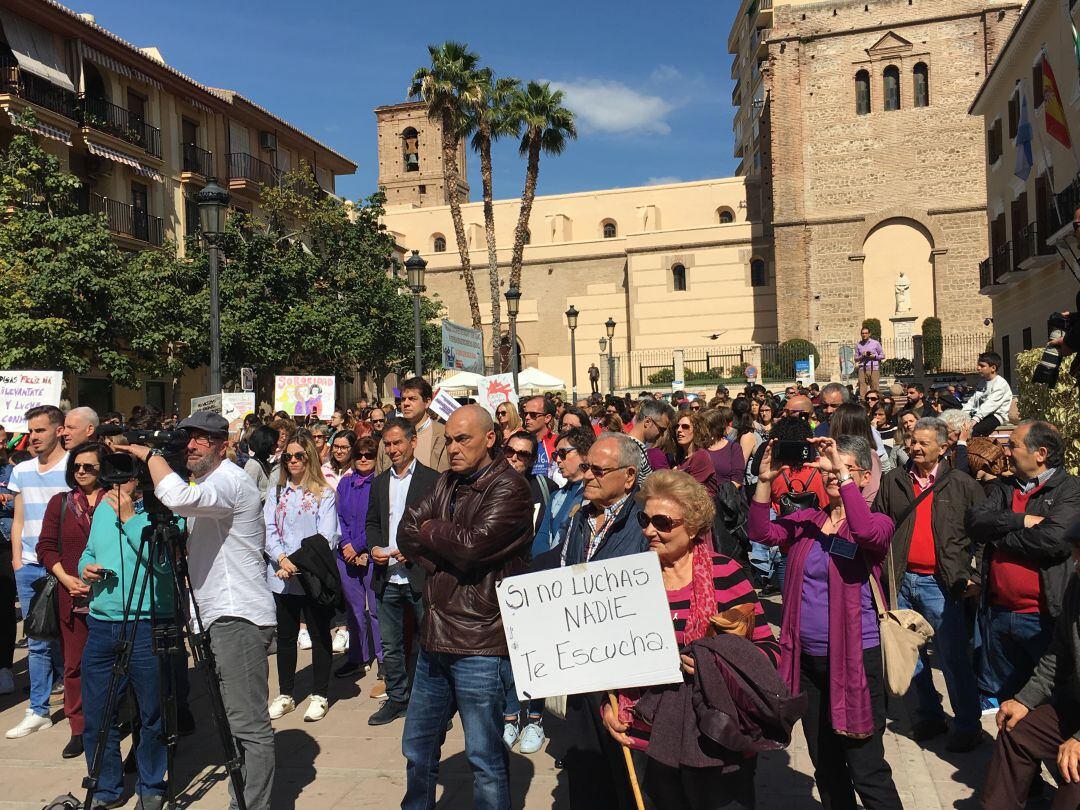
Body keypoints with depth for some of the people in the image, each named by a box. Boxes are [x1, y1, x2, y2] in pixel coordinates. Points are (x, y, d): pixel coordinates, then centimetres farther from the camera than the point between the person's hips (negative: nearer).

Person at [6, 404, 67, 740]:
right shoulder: (21, 471, 12)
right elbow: (18, 520, 16)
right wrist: (17, 559, 7)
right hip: (29, 566, 5)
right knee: (37, 642, 7)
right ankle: (38, 711, 13)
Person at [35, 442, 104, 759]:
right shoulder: (60, 503, 10)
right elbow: (46, 547, 8)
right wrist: (66, 578, -7)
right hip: (72, 595, 3)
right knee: (74, 663, 7)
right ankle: (79, 728, 18)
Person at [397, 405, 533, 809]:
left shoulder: (509, 488, -11)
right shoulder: (447, 484, 13)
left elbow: (472, 545, -22)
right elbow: (406, 534, 6)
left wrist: (430, 529, -5)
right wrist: (442, 560, -10)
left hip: (478, 643, -8)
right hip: (436, 637, 8)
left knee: (485, 759, 3)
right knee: (417, 749, 21)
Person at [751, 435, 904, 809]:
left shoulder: (878, 522, -5)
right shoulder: (805, 521, 7)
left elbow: (868, 533, -29)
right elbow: (763, 533, -8)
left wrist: (842, 473, -31)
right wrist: (765, 480, -20)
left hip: (856, 658, -5)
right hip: (807, 659, 5)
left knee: (866, 771, 0)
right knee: (825, 768, 19)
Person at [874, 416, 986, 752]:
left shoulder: (963, 485, 0)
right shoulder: (892, 482, 7)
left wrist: (970, 571, -6)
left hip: (939, 583, -3)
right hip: (900, 580, 4)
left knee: (953, 656, 0)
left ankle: (968, 725, 15)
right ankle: (928, 716, 28)